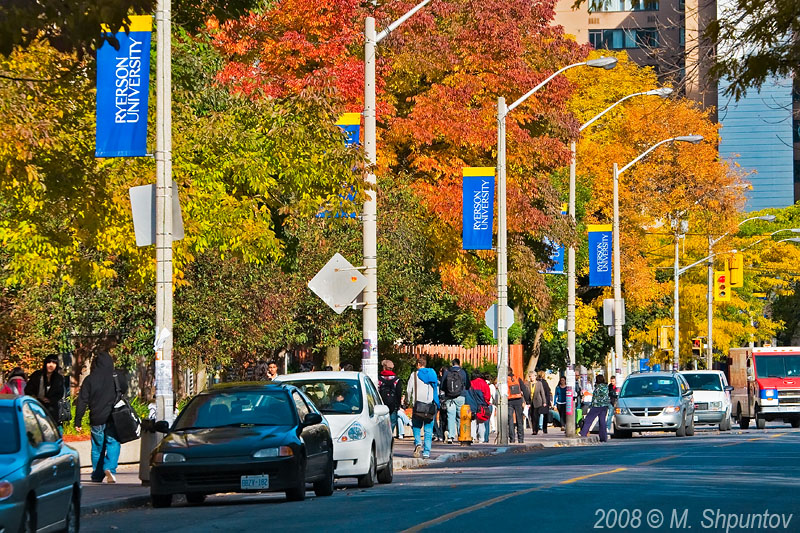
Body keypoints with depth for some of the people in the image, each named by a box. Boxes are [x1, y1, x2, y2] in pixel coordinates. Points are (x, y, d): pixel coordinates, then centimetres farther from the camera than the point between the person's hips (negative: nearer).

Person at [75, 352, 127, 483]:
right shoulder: (115, 377, -3)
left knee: (97, 447, 13)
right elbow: (124, 390, 16)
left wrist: (77, 421, 0)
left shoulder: (89, 379, -3)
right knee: (113, 444, 0)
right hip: (113, 419, -1)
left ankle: (97, 475, 19)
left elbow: (82, 401, -3)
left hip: (96, 419, 1)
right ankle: (110, 468, -22)